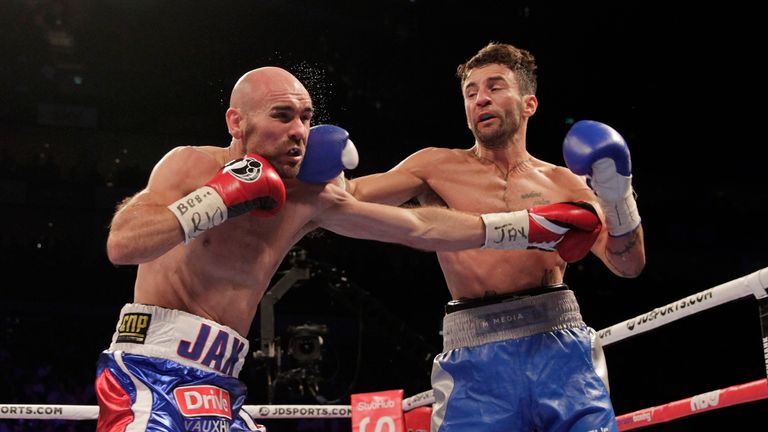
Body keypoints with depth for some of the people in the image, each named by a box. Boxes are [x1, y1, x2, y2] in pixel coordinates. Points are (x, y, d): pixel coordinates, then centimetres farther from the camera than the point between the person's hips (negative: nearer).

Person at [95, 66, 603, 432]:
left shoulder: (309, 199, 9)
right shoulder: (191, 165, -6)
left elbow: (420, 228, 14)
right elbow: (122, 244, -21)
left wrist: (532, 227, 16)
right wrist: (224, 195, -18)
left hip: (220, 388, 7)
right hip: (151, 374, -6)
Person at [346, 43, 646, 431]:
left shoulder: (564, 183, 13)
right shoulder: (439, 167, 11)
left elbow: (629, 265, 9)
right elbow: (351, 196, 3)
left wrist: (617, 196, -6)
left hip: (561, 348, 1)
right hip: (473, 359, -1)